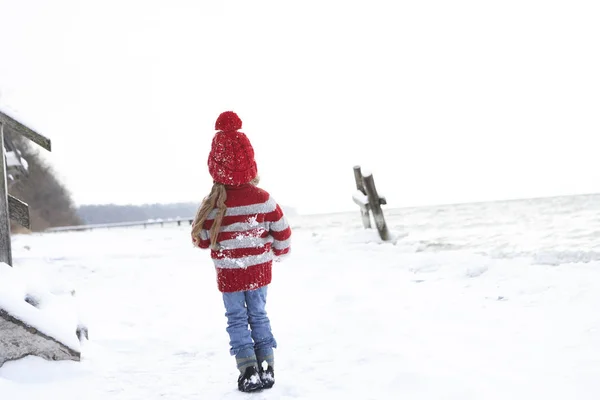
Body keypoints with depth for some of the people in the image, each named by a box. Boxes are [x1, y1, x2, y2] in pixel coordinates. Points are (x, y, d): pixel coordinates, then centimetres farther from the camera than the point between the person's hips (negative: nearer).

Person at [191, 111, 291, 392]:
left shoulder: (213, 205, -17)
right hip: (259, 269, 2)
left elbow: (201, 240, -6)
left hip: (229, 273, -2)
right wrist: (279, 250, 18)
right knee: (258, 316, 16)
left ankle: (249, 372, 2)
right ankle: (267, 369, 15)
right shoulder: (263, 199, -11)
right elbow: (282, 232, -3)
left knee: (237, 320, 9)